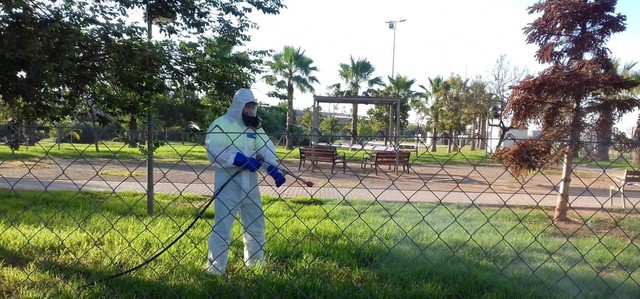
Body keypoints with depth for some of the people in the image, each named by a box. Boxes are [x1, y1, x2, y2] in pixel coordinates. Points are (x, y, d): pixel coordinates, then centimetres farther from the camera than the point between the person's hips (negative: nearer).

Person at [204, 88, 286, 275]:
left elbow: (266, 149, -2)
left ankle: (256, 264, 33)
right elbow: (213, 152, -19)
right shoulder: (221, 124, -7)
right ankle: (215, 269, 11)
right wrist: (240, 159, -26)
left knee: (256, 225, 17)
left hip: (250, 184, 7)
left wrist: (273, 169, -20)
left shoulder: (255, 127, 12)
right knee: (222, 226, -2)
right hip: (228, 184, -6)